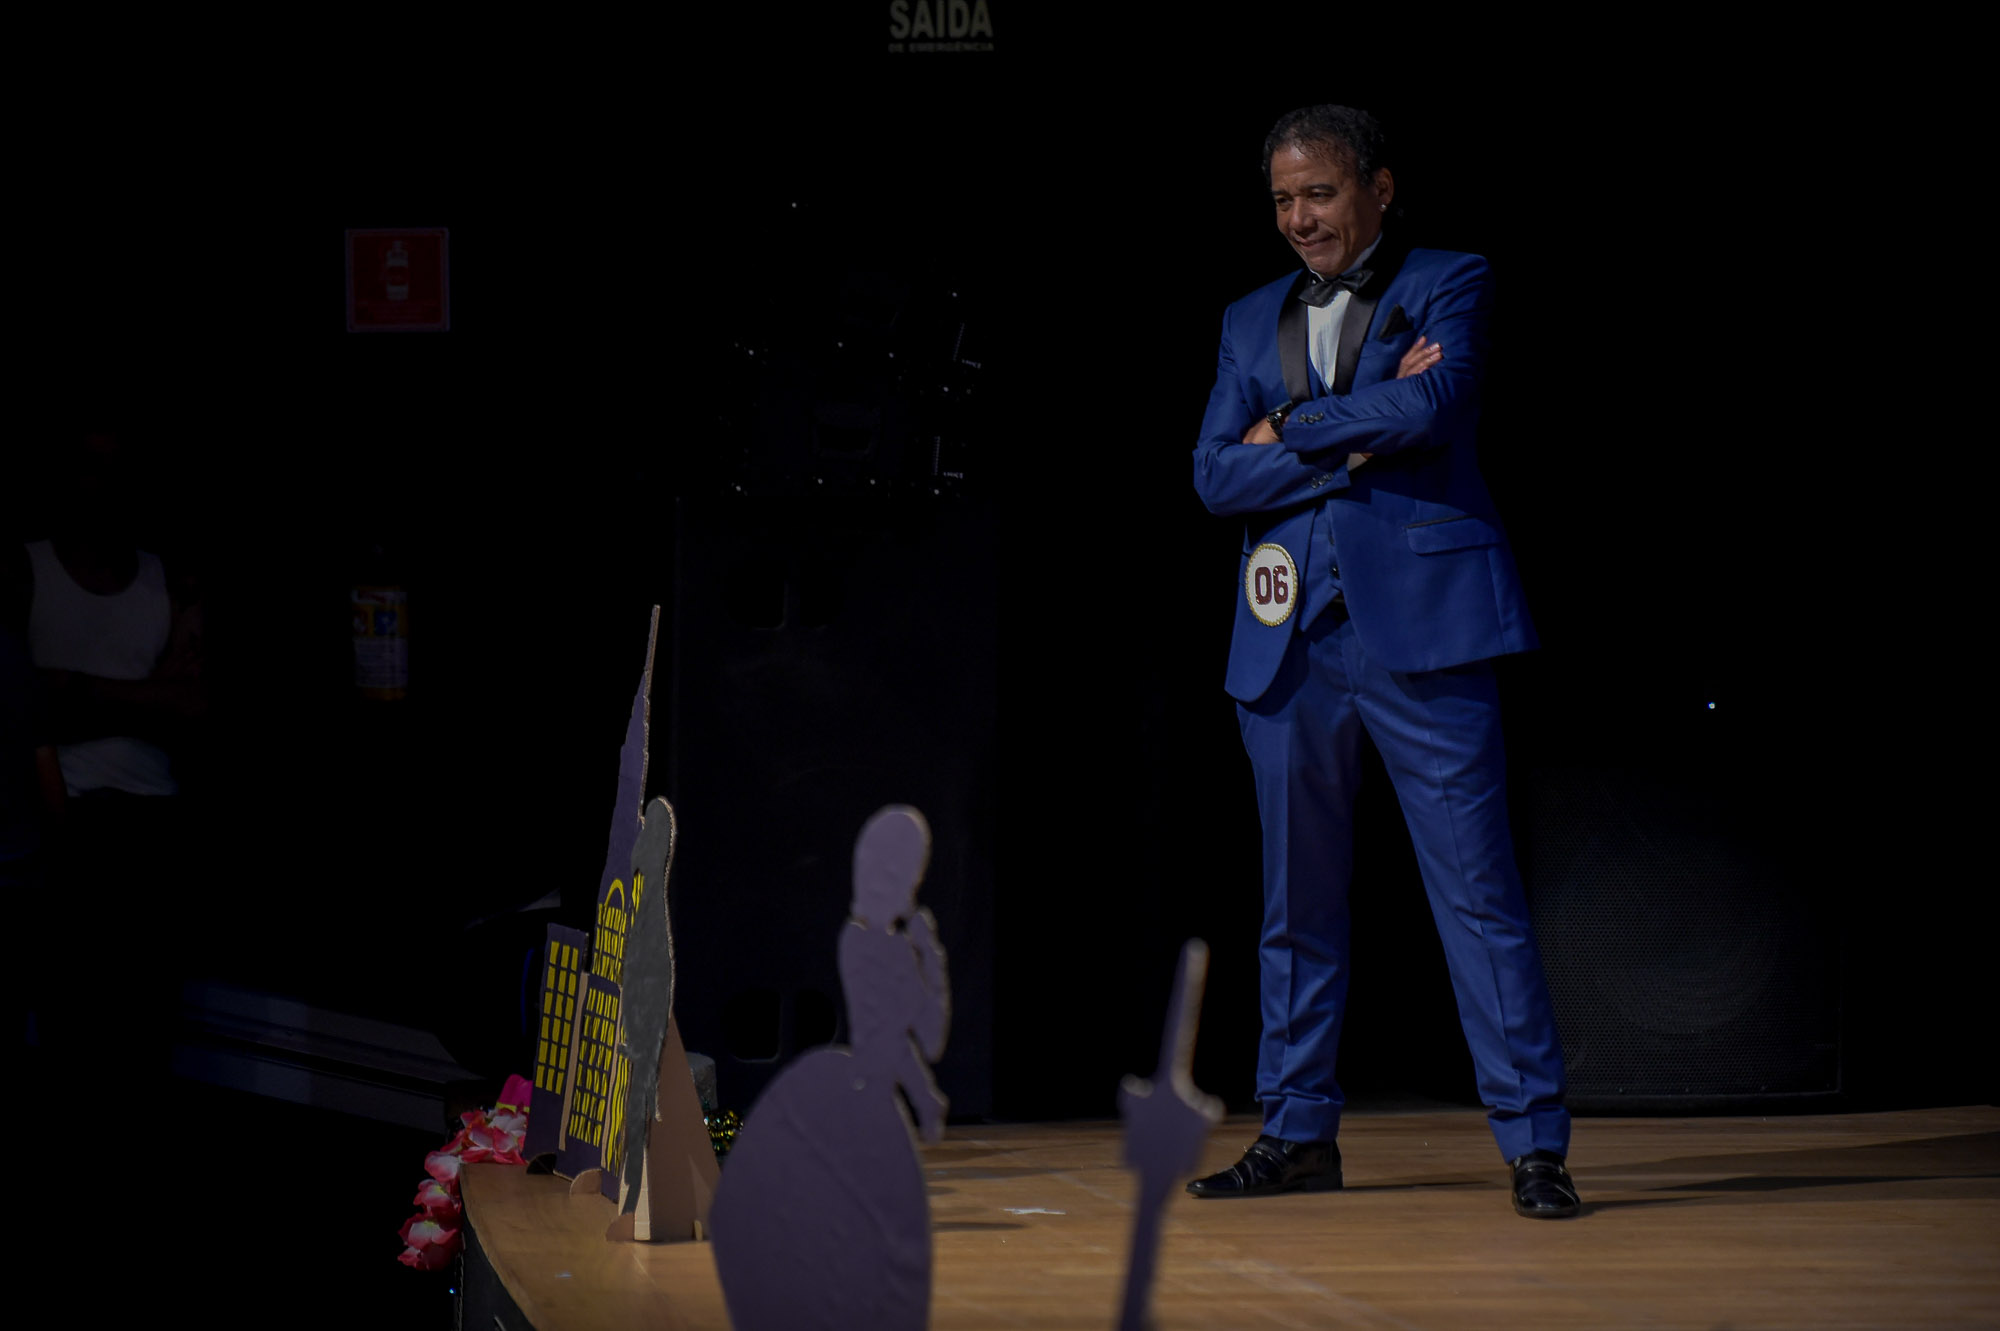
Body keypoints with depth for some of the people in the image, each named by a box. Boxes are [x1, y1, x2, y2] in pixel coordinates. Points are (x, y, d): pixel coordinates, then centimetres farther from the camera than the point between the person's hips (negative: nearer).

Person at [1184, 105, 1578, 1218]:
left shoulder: (1450, 287, 5)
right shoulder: (1253, 321, 17)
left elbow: (1429, 408, -14)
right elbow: (1215, 474, 4)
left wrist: (1290, 430, -4)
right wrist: (1358, 443, -7)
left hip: (1418, 622, -4)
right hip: (1292, 639, 5)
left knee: (1478, 891, -7)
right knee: (1298, 898, 9)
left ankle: (1535, 1141, -5)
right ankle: (1299, 1131, 18)